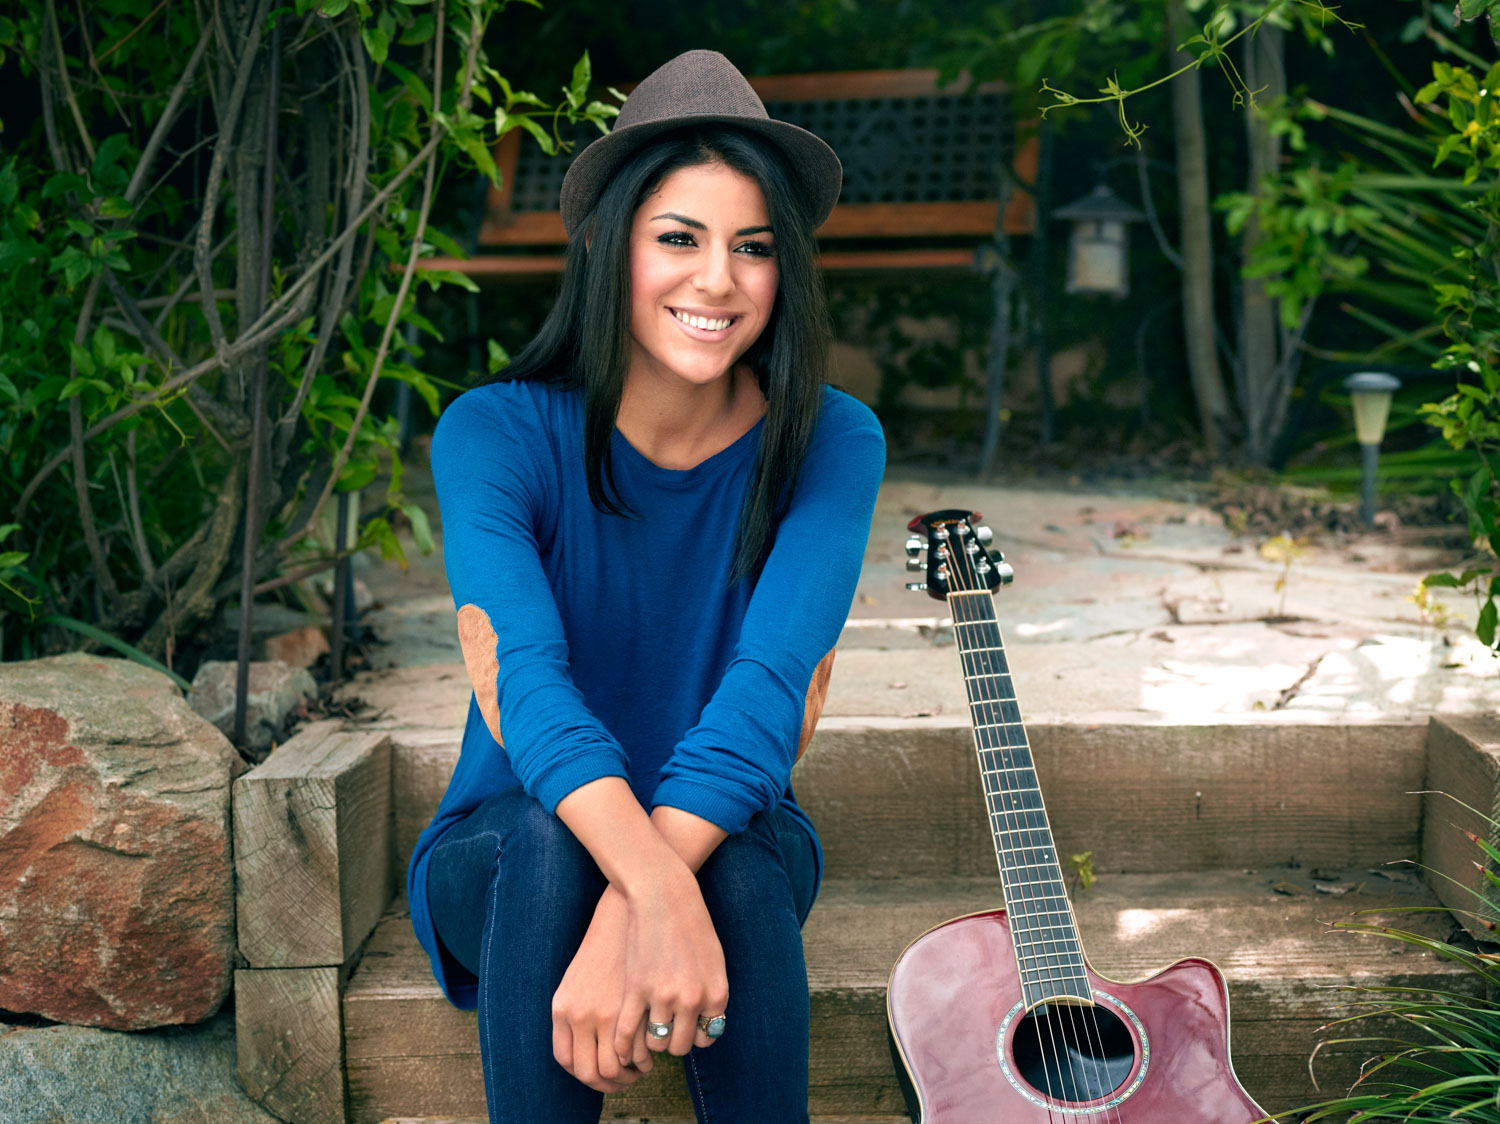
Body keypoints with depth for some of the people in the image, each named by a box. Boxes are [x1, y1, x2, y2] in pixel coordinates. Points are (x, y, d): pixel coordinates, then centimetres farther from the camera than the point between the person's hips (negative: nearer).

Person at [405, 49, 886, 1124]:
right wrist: (654, 887, -48)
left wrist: (630, 920, -40)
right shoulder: (495, 433, -16)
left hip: (735, 841, 1)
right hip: (507, 854, -1)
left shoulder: (832, 443, -12)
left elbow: (772, 690, -25)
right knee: (544, 841, -35)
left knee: (741, 872, -34)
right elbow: (526, 682, -29)